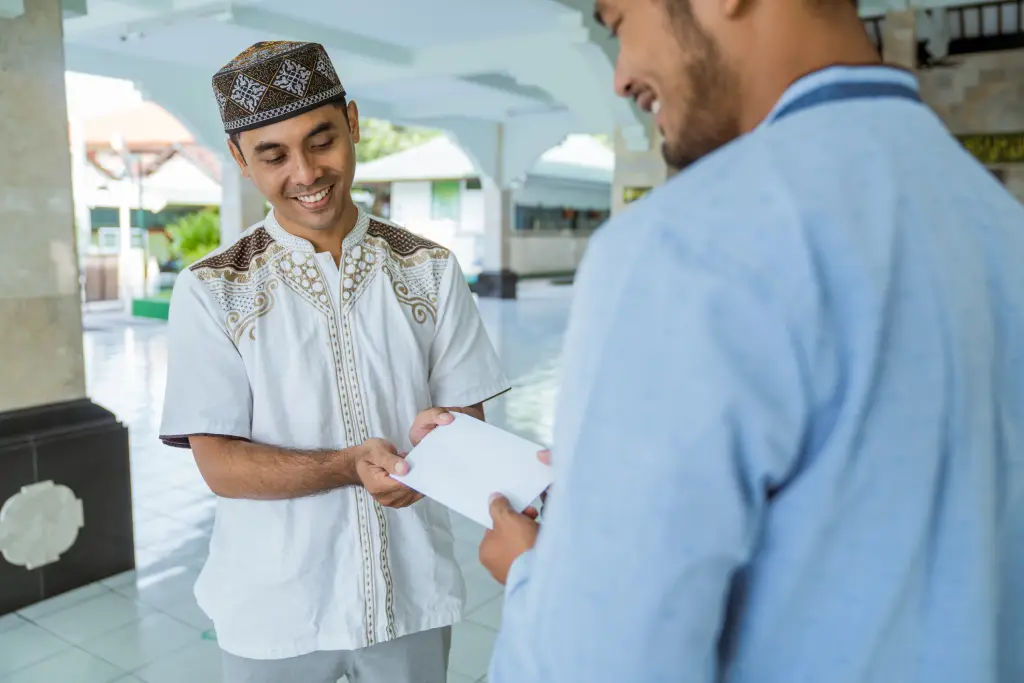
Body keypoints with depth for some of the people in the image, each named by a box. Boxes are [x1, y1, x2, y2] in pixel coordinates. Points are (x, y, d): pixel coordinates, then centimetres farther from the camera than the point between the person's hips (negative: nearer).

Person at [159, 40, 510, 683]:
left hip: (412, 593, 2)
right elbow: (221, 465, -11)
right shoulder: (211, 292, -8)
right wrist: (352, 465, -27)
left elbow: (467, 416, -1)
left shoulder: (431, 269, -3)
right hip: (275, 611, -1)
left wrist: (438, 439, -24)